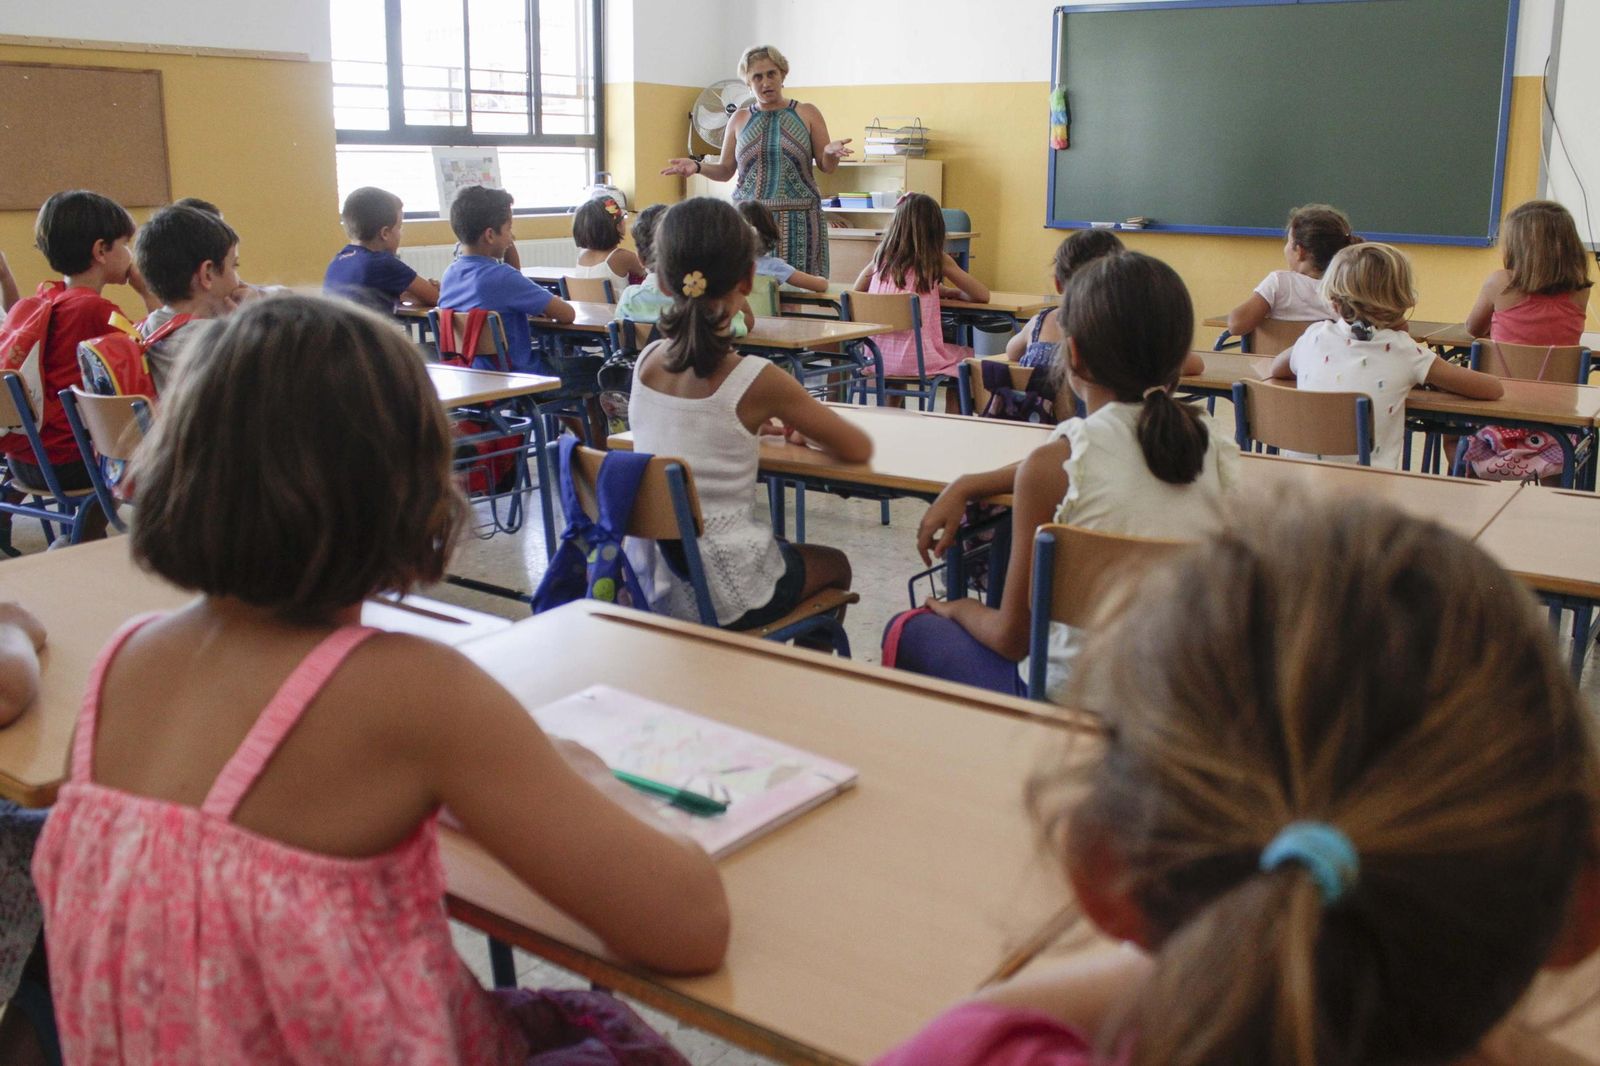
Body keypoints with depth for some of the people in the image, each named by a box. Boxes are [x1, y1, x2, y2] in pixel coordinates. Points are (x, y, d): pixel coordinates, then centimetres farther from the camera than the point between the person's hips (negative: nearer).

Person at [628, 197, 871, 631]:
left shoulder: (646, 362, -2)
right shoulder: (757, 382, -18)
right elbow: (859, 449, -6)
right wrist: (805, 431, 12)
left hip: (647, 582, 6)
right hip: (721, 597, -5)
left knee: (786, 550, 36)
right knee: (834, 564, 27)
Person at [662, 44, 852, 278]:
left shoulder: (807, 114, 6)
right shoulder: (739, 119, 10)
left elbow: (827, 168, 6)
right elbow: (725, 171, 13)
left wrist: (831, 152, -17)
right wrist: (698, 166, -5)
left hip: (797, 221, -1)